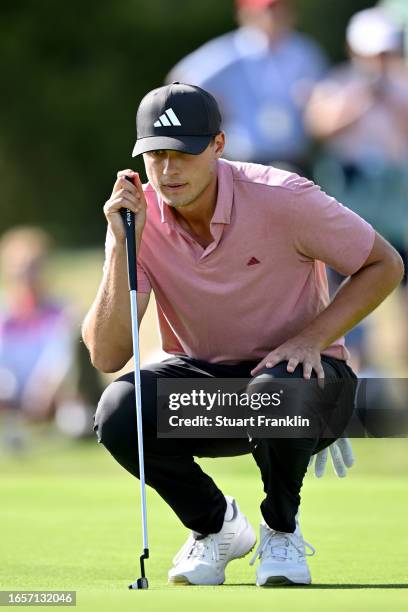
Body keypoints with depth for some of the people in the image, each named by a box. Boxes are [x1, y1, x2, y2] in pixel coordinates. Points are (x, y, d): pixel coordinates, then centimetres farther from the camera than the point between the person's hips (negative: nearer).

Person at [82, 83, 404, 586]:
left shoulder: (283, 199, -19)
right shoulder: (140, 216, -12)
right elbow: (106, 355, -19)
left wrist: (314, 337, -20)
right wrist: (123, 244, -27)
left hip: (294, 368, -3)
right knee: (118, 412, -28)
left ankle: (282, 529, -6)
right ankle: (214, 526, 1)